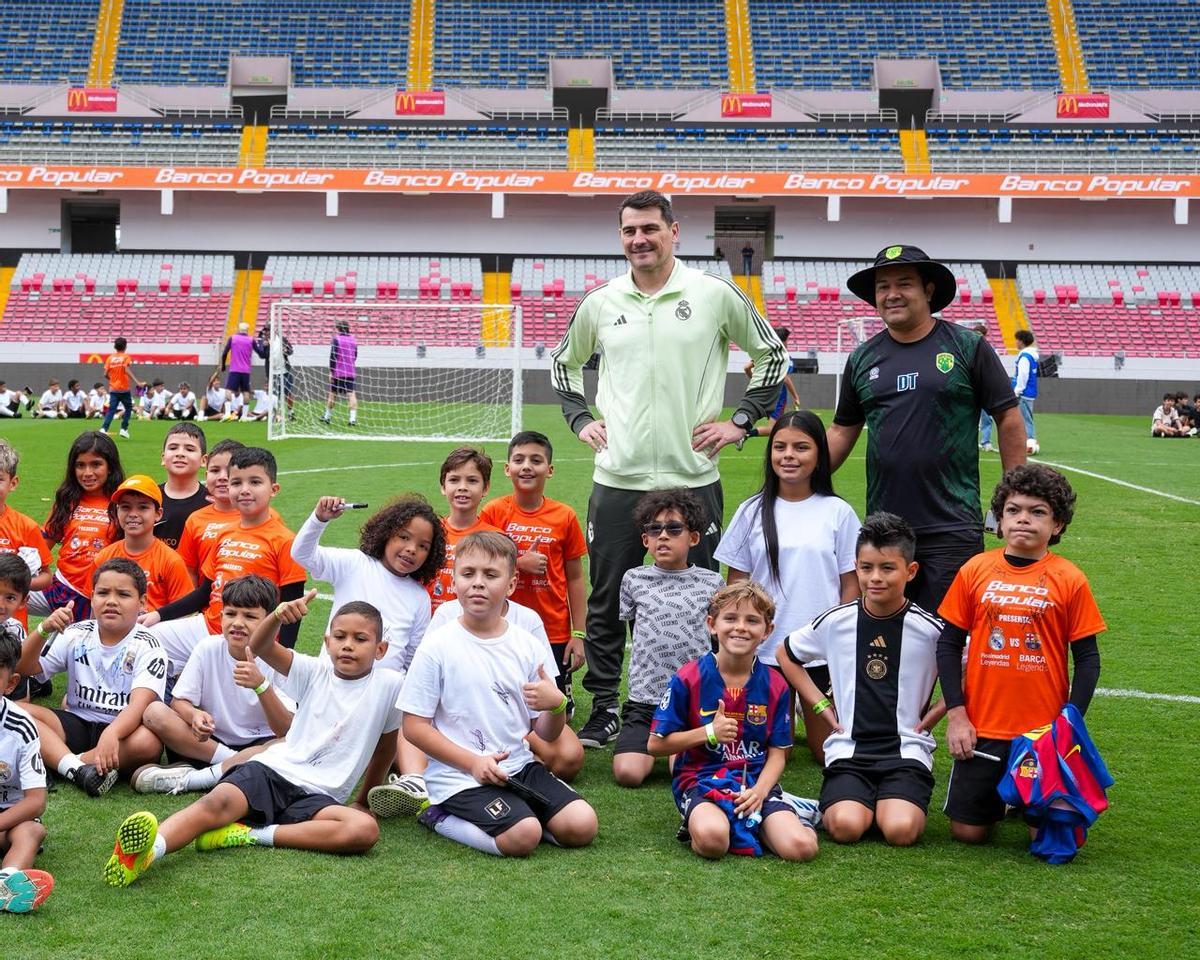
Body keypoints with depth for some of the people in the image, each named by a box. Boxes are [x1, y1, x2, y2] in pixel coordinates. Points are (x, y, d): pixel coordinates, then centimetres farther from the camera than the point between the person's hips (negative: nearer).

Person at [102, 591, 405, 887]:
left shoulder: (388, 684, 7)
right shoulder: (316, 671, 10)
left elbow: (386, 744, 21)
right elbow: (259, 646, -3)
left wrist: (365, 799, 28)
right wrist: (278, 614, -25)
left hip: (318, 795, 0)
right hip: (272, 768, 1)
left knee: (365, 829, -33)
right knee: (217, 803, -32)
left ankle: (249, 835, -32)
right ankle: (146, 851, -56)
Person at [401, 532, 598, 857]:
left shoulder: (530, 647, 5)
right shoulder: (438, 648, -7)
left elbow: (546, 735, 9)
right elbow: (414, 726, -7)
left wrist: (557, 705, -15)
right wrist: (473, 762, -17)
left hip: (519, 766, 5)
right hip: (460, 777, -5)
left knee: (582, 825, -12)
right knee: (523, 837, -26)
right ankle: (442, 817, -1)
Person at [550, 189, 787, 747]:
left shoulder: (716, 295, 0)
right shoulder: (600, 303, 7)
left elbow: (772, 354, 11)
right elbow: (564, 362, 24)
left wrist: (742, 420, 4)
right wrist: (579, 419, 12)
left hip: (693, 477, -2)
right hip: (617, 478, 2)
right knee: (607, 602, 7)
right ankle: (604, 708, 19)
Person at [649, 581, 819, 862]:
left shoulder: (775, 686, 4)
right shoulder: (688, 679, -4)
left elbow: (777, 753, 6)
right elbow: (655, 744, -3)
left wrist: (759, 791, -14)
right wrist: (709, 732, -14)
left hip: (756, 782, 3)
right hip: (700, 781, -3)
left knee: (801, 847, -22)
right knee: (712, 840, -36)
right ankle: (697, 821, -1)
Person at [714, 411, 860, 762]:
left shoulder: (838, 512, 0)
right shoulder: (753, 512, 2)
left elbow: (850, 584, 3)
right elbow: (736, 583, 6)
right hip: (765, 650, 1)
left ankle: (806, 709, 35)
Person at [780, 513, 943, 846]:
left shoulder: (929, 628, -4)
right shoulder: (835, 622, 2)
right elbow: (786, 654, 19)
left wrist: (936, 713, 0)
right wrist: (819, 704, 10)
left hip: (907, 750, -1)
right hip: (849, 748, 1)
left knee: (900, 830, -26)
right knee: (845, 827, -25)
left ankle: (892, 802, 8)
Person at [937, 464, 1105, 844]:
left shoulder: (1069, 579, -4)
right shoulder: (976, 570, -1)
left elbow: (1087, 658, 0)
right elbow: (949, 644, 4)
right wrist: (956, 713, -2)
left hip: (1045, 729, -1)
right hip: (982, 727, 1)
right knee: (967, 831, 5)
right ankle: (998, 793, 34)